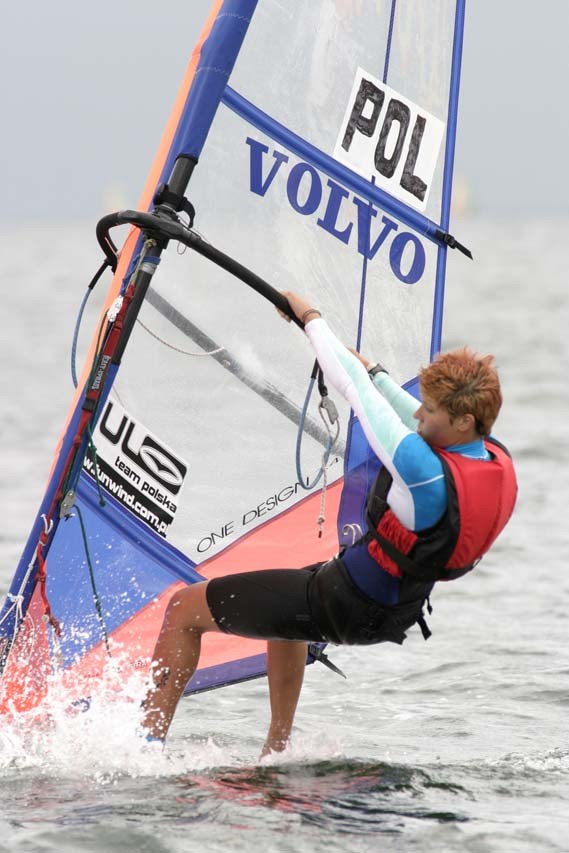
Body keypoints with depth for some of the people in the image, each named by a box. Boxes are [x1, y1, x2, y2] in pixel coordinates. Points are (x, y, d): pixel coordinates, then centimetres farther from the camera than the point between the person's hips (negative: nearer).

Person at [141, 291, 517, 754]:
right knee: (287, 593, 39)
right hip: (396, 611, 9)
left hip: (342, 608, -9)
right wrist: (374, 373, 20)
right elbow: (430, 431, 11)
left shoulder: (427, 473, -34)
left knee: (184, 608, 4)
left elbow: (354, 388, -25)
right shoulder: (500, 460, -12)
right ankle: (278, 749, 42)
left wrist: (311, 317, -11)